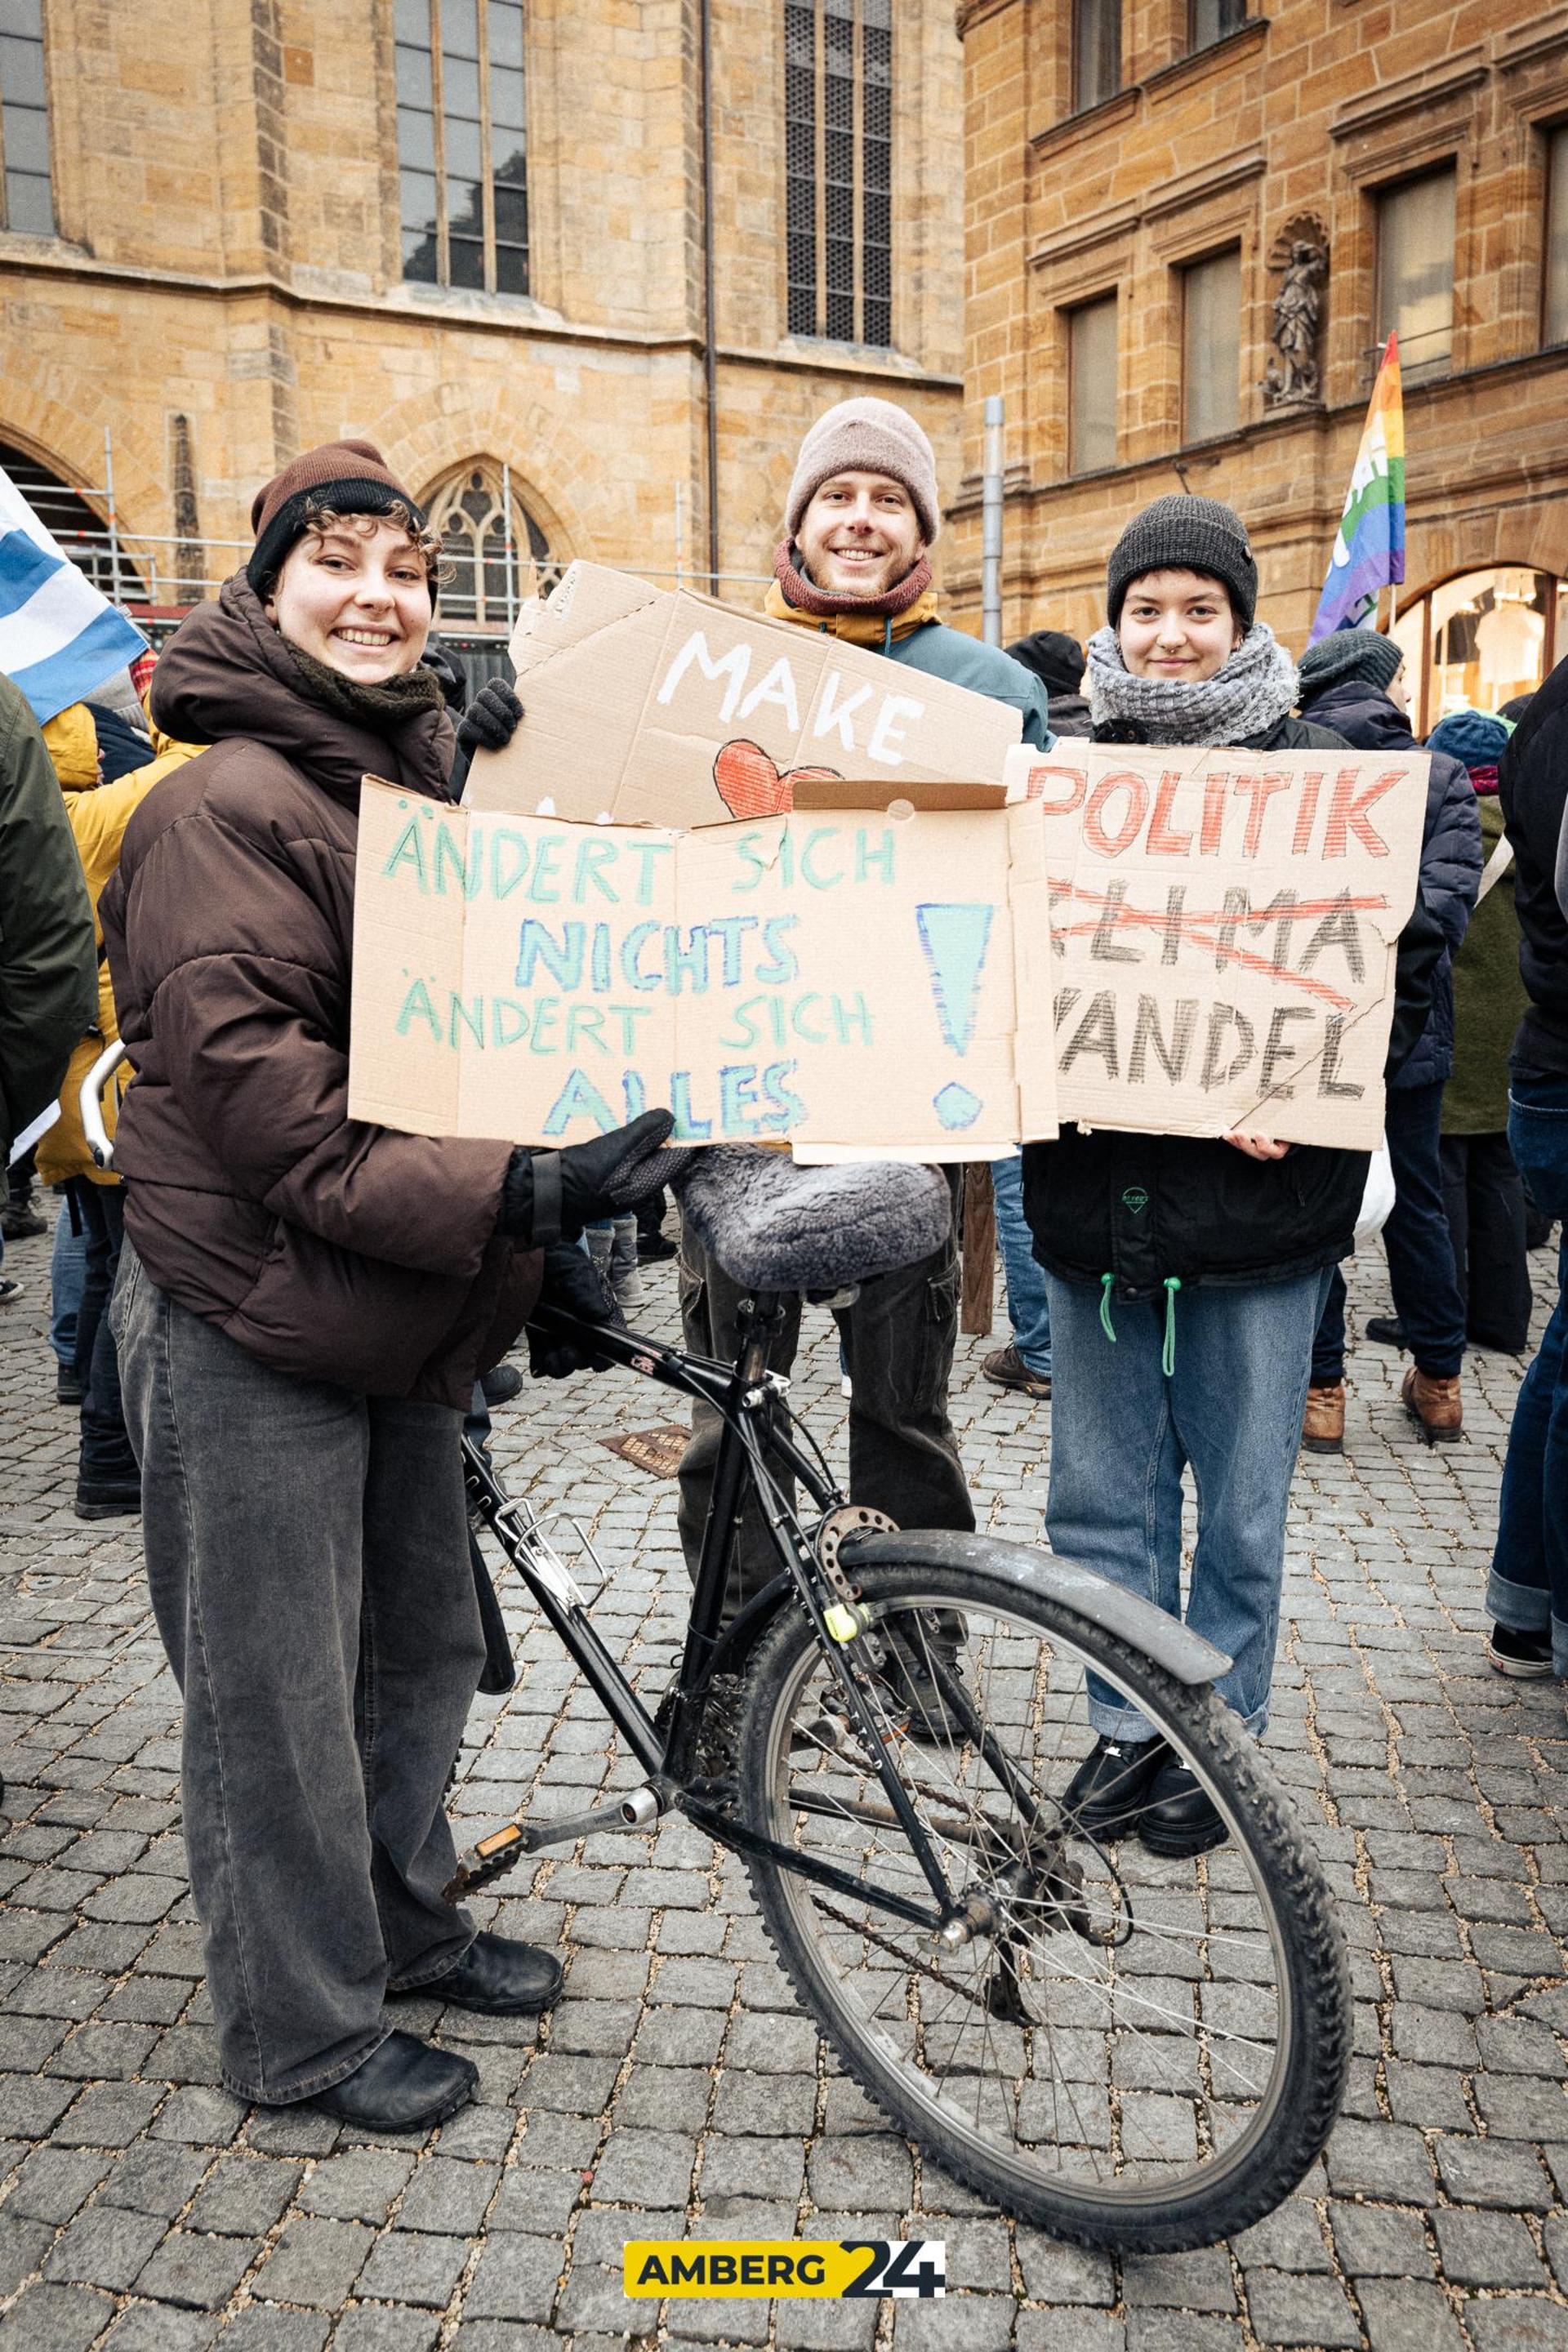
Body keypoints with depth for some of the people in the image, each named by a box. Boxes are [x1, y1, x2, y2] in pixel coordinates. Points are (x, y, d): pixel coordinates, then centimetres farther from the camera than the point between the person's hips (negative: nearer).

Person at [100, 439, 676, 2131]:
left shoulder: (420, 783, 14)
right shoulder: (226, 805, -14)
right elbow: (253, 1083, -23)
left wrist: (544, 1243, 11)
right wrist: (505, 1196, -30)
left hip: (405, 1317, 9)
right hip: (251, 1328, -8)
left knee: (423, 1650, 20)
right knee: (280, 1701, 6)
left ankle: (404, 1922, 42)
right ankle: (304, 2033, 26)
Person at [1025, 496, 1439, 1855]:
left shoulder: (1321, 778, 0)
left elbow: (1405, 968, 1)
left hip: (1254, 1192, -2)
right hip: (1095, 1185, 3)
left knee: (1240, 1500, 10)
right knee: (1104, 1490, 12)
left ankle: (1220, 1736, 29)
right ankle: (1128, 1727, 30)